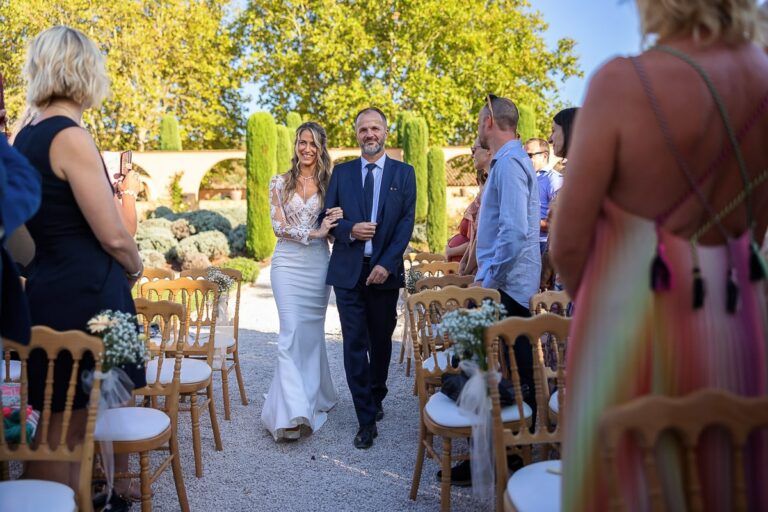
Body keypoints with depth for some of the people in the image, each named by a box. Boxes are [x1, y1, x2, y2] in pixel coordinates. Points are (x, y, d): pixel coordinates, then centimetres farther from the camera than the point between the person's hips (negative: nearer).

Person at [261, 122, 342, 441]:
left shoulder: (329, 183, 7)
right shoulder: (279, 183, 5)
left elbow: (335, 227, 8)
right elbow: (278, 225, -3)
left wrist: (336, 222, -15)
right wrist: (313, 232, -14)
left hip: (318, 264, 1)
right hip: (288, 263, -1)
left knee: (313, 331, 9)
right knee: (291, 330, -10)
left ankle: (313, 396, 26)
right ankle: (293, 411, -10)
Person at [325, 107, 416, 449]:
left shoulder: (404, 173, 4)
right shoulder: (341, 172, 8)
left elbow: (407, 222, -3)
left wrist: (387, 264, -13)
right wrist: (349, 229, -14)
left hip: (385, 270, 0)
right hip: (348, 270, 0)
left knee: (381, 340, 13)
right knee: (355, 344, -2)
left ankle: (376, 398, 36)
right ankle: (366, 419, 5)